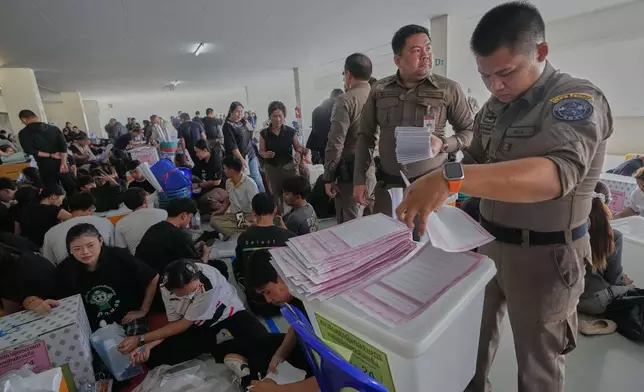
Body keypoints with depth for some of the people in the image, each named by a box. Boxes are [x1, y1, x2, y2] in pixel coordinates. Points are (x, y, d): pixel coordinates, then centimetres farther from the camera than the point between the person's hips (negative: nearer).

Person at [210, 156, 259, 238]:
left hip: (248, 215, -7)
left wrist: (250, 221, -29)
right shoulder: (228, 182, 4)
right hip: (233, 215, 7)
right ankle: (244, 232, -28)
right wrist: (221, 210, 6)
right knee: (214, 220, -22)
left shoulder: (250, 184, -17)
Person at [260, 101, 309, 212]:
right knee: (276, 195, 8)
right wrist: (266, 154, -18)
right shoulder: (264, 133, -2)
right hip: (272, 168, 1)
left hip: (289, 166, -1)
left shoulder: (291, 132, -4)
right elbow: (261, 151, 4)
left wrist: (303, 150, -17)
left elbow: (297, 147, 5)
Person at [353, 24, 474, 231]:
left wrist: (444, 144, -16)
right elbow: (366, 137, 8)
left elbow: (469, 131, 5)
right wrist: (359, 180, 3)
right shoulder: (379, 90, 3)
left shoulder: (449, 89, -2)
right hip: (388, 185, 2)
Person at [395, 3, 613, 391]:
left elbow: (557, 173, -37)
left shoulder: (578, 100, -18)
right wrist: (438, 187, -8)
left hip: (544, 253, -6)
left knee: (538, 361, 15)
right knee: (475, 331, 23)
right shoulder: (496, 105, 4)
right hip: (488, 240, 7)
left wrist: (451, 177, -50)